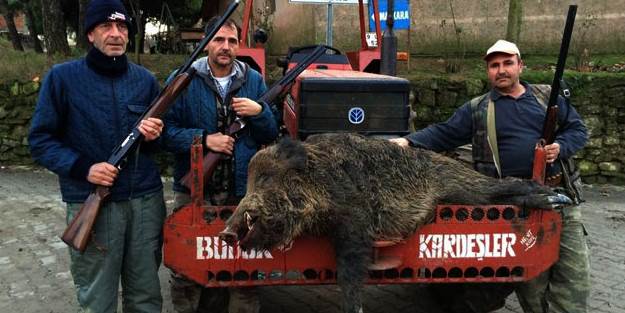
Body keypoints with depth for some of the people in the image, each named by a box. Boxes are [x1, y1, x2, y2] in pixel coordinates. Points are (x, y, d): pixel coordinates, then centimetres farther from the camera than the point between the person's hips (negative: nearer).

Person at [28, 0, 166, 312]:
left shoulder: (145, 79, 8)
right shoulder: (63, 77, -3)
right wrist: (83, 168, -15)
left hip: (145, 200, 3)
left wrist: (154, 136, -7)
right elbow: (40, 140, -1)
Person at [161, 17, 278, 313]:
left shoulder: (254, 80, 8)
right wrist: (204, 139, -18)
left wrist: (259, 112, -11)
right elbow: (166, 131, -6)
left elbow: (272, 135, 9)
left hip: (243, 191, 2)